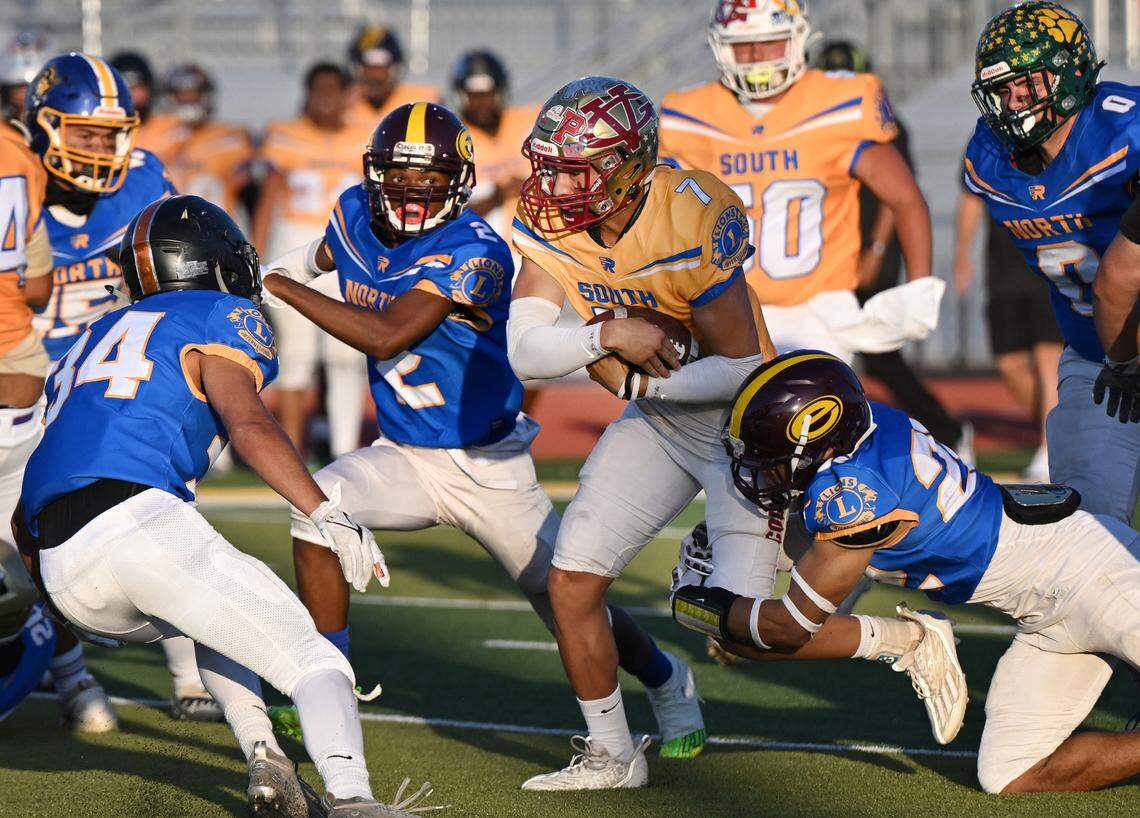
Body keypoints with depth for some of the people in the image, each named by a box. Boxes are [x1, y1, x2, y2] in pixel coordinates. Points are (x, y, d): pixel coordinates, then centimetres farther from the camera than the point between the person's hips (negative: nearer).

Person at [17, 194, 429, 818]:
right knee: (311, 659, -4)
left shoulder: (95, 339, 32)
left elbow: (27, 518, 31)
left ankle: (262, 757, 12)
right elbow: (247, 423, -10)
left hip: (65, 578, 7)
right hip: (139, 524, -7)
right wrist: (327, 514, -17)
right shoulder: (220, 318, 13)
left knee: (218, 620, 35)